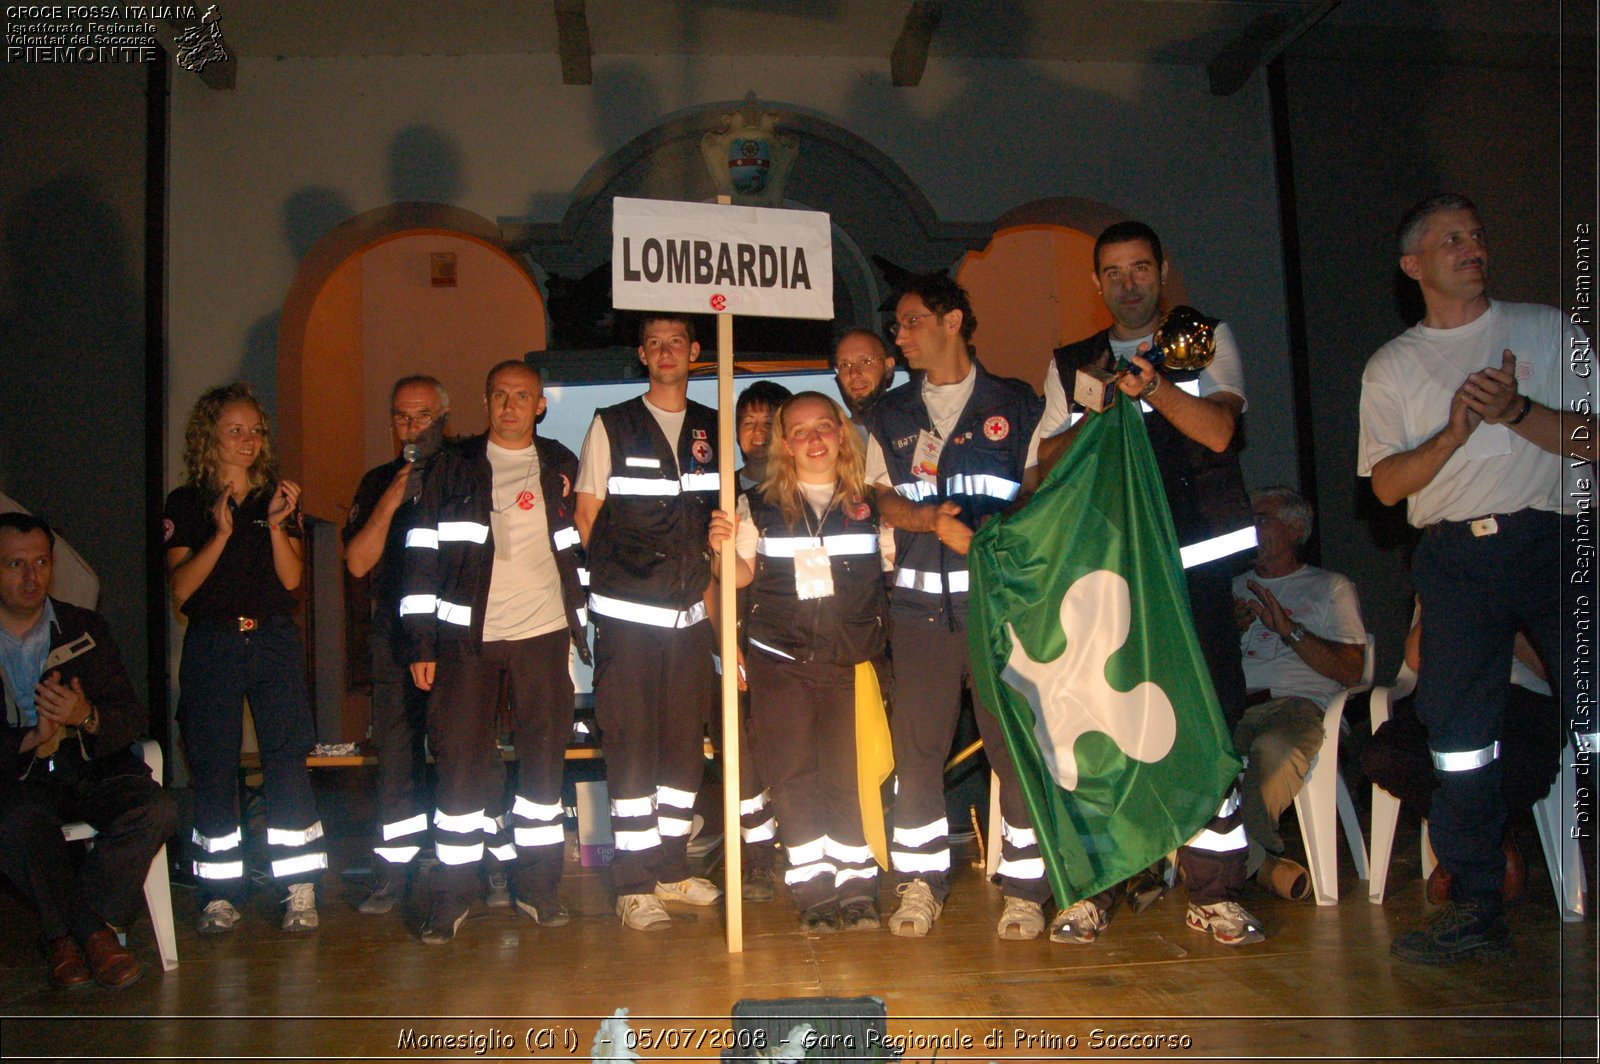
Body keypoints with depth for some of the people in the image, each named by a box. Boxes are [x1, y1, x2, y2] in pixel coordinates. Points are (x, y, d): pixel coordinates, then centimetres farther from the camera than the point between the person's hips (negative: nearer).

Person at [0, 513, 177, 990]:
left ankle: (65, 931, -11)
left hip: (91, 769, 2)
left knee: (157, 808, -26)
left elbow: (134, 717, 4)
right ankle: (95, 933, -16)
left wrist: (88, 717, -18)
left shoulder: (85, 628, 10)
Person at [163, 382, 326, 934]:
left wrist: (277, 524, -13)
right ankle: (220, 892, 11)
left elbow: (291, 578, 1)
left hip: (274, 642, 1)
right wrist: (221, 535, -16)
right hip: (211, 645, -1)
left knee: (286, 760, -5)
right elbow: (180, 589, -5)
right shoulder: (186, 505, 5)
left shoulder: (278, 496, 11)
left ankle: (300, 889, 0)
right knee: (214, 769, 1)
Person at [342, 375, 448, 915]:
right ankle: (391, 872, 14)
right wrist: (390, 501, -8)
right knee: (397, 754, 4)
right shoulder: (378, 482, 13)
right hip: (397, 636, 2)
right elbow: (357, 562, 4)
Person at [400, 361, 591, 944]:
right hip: (466, 637, -1)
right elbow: (423, 553, 3)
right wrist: (421, 642, -3)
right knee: (461, 762, -1)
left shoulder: (560, 467, 11)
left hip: (543, 633, 2)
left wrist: (579, 627, 12)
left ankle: (538, 885, 17)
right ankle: (452, 894, 10)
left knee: (545, 757, 5)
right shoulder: (453, 466, 6)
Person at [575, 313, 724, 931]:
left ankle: (671, 868, 22)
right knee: (631, 746, -3)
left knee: (686, 742, 9)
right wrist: (615, 574, 5)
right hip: (626, 614, -4)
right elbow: (587, 515, 4)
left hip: (689, 613, 4)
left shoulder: (711, 429, 12)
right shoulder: (611, 426, 1)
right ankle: (633, 885, 4)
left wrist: (706, 577, 11)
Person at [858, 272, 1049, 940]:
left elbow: (1040, 485, 7)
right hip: (921, 603, 2)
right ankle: (921, 881, 14)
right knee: (916, 746, 2)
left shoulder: (1015, 404, 10)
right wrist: (927, 519, -10)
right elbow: (879, 495, 10)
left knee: (1016, 743, -3)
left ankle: (1024, 886, 8)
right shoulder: (889, 415, 18)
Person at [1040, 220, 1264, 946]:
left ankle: (1213, 893, 8)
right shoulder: (1070, 364, 18)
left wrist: (1153, 385, -21)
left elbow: (1218, 430, -4)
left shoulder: (1207, 340, 13)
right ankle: (1095, 887, 8)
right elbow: (1050, 461, 10)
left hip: (1193, 557, -1)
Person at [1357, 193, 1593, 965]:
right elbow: (1386, 485, 3)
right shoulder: (1390, 367, 12)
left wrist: (1517, 411, -13)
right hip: (1456, 557, 1)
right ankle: (1475, 908, 12)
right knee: (1458, 734, 2)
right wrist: (1452, 435, -12)